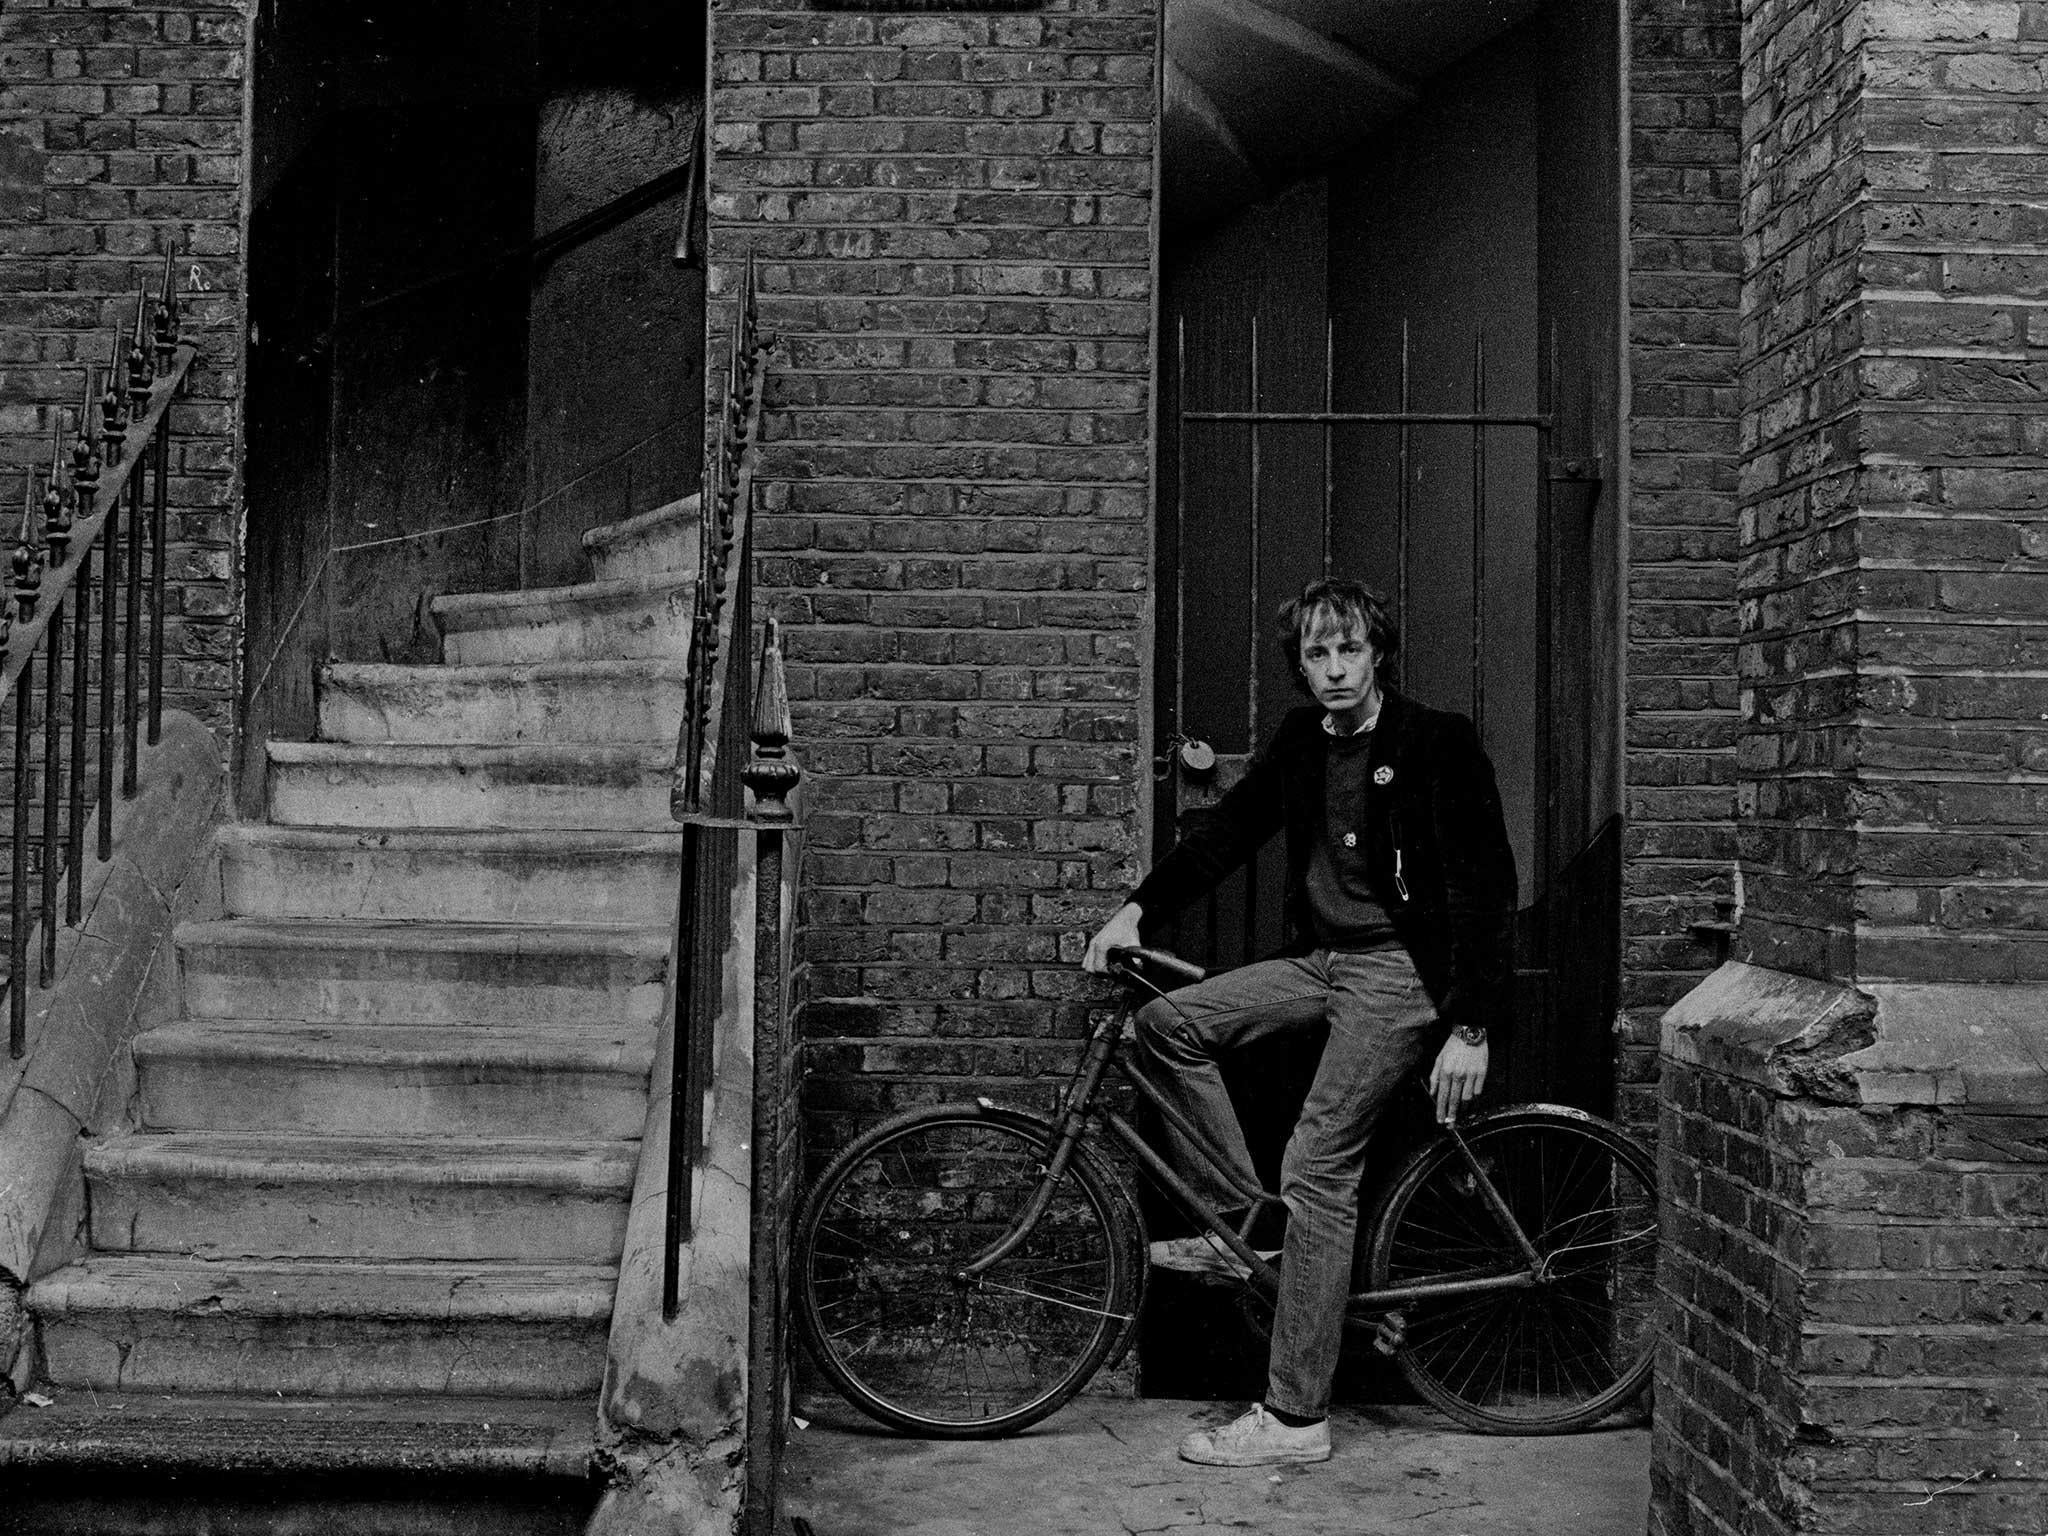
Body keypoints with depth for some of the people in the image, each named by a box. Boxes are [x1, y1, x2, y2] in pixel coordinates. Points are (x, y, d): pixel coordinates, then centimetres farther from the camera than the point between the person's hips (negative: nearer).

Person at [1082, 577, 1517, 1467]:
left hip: (1401, 973, -8)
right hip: (1322, 958, 8)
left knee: (1317, 1169, -12)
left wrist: (1472, 1028, -19)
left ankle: (1295, 1420, -7)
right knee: (1167, 1025, -1)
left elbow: (1486, 886, -15)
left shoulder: (1437, 746, -13)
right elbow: (1229, 826, 12)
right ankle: (1237, 1227, 9)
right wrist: (1140, 908, -1)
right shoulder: (1302, 742, 7)